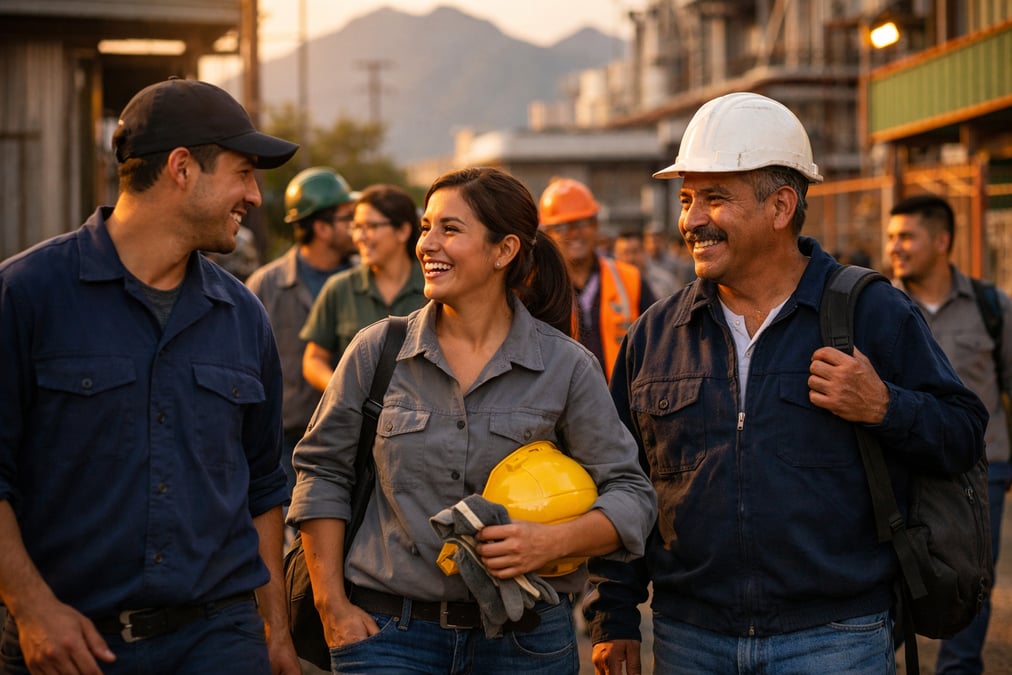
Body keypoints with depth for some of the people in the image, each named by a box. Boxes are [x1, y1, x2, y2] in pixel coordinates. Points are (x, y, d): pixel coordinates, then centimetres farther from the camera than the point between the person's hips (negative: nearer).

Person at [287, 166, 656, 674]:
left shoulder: (566, 366, -2)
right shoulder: (376, 351, 1)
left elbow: (630, 494, 1)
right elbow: (321, 470, 6)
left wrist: (553, 542, -18)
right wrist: (332, 605, 0)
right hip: (390, 632, 0)